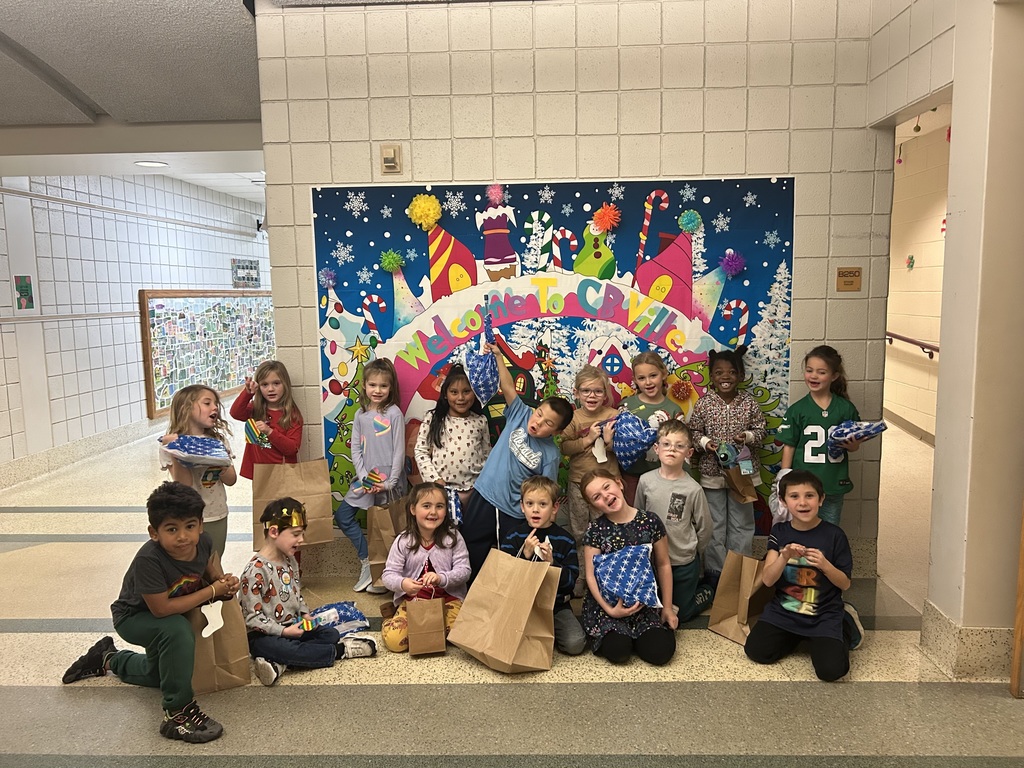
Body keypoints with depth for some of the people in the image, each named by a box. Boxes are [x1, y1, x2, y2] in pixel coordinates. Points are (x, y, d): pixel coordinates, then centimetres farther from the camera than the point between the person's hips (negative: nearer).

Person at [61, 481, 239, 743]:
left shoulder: (203, 542, -25)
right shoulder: (149, 560, -41)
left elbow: (214, 577, -9)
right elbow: (161, 608, -39)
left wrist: (226, 584, -33)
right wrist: (212, 590, -38)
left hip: (177, 610, 7)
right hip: (133, 617, -6)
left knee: (159, 674, 28)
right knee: (177, 630, -39)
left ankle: (109, 659, 54)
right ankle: (178, 711, -25)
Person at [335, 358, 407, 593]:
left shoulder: (394, 413, -8)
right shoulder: (360, 415, 6)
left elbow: (399, 450, -9)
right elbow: (356, 449, 5)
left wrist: (390, 483, -15)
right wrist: (363, 476, -8)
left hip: (389, 480, -5)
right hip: (366, 478, 5)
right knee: (342, 515, 0)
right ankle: (366, 560, 12)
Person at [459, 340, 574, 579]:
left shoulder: (551, 455, -10)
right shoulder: (520, 415, -5)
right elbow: (508, 387, -14)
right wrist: (498, 356, -24)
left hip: (513, 514, -2)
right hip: (482, 499, 3)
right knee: (472, 555, 13)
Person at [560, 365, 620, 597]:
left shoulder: (613, 416, -6)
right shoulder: (573, 418, -2)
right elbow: (564, 447, -9)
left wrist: (610, 441, -23)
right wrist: (587, 440, -19)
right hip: (579, 483, 2)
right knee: (579, 534, 14)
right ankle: (579, 579, 28)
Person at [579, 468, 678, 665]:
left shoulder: (650, 521, -3)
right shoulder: (595, 531, -6)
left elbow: (663, 565, 5)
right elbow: (591, 575, -6)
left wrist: (667, 606, 4)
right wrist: (609, 609, -18)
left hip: (646, 602, 2)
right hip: (608, 602, -1)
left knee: (660, 651, -17)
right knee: (618, 651, -22)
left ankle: (636, 636, 15)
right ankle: (606, 633, 13)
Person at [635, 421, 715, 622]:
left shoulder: (693, 489, -17)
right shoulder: (645, 481, -10)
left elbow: (704, 528, -5)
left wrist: (694, 553, 5)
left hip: (684, 562, -3)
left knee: (681, 614, 11)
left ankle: (709, 592, 37)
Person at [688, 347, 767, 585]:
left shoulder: (749, 403, -5)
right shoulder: (703, 404, -7)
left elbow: (761, 429, 2)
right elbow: (693, 432, -1)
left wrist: (749, 436, -17)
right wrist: (705, 442, -19)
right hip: (712, 472, -1)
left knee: (742, 524, 12)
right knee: (715, 524, 10)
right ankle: (715, 571, 24)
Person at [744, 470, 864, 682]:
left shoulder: (834, 535, -9)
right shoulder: (779, 532, -2)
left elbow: (845, 584, -2)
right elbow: (767, 580, -8)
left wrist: (825, 565, -22)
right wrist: (784, 557, -27)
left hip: (824, 614, -2)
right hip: (784, 610, 3)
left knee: (831, 670, -20)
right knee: (756, 651, -12)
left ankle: (843, 629, 13)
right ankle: (798, 636, 15)